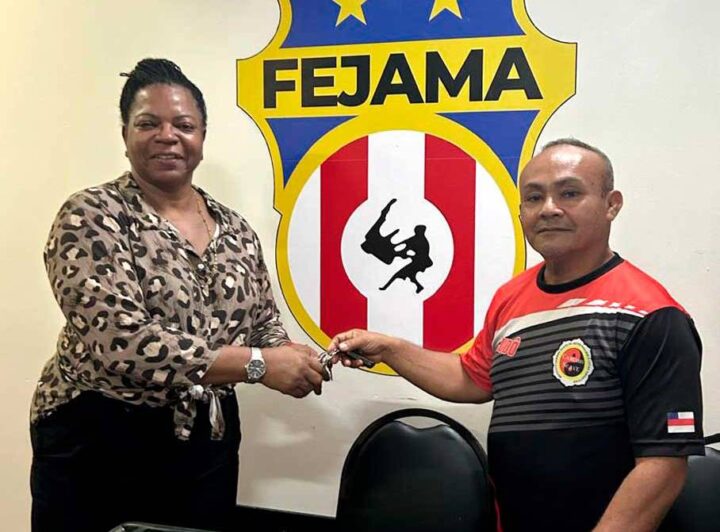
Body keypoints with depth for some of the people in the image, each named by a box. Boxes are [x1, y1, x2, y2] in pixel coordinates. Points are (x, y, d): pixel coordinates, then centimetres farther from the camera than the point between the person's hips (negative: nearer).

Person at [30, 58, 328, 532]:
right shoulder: (91, 218, -12)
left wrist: (289, 360, -13)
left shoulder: (236, 230, 5)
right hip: (99, 444, -4)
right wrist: (257, 364, -27)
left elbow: (265, 325, 11)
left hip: (207, 445, 5)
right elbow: (121, 342, -24)